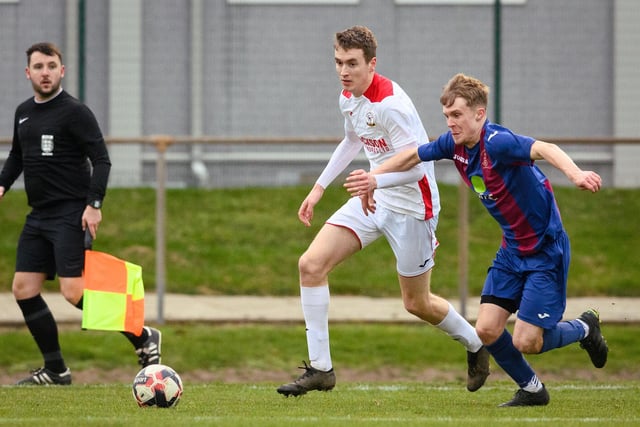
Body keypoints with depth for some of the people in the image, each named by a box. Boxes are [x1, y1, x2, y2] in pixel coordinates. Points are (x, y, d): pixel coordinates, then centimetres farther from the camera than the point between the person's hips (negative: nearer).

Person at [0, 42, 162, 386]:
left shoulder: (75, 112, -9)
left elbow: (101, 160, -13)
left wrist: (94, 204, -22)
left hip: (70, 215, -8)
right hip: (38, 216, 8)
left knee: (74, 292, -17)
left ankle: (143, 338, -3)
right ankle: (55, 370, 12)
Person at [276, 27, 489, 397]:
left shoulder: (390, 105, -25)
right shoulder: (349, 98, 2)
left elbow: (415, 167, -28)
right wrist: (319, 188, 23)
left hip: (411, 205, -8)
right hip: (374, 199, 8)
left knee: (416, 303, 6)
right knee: (311, 265, -8)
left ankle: (475, 344, 37)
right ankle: (320, 368, -3)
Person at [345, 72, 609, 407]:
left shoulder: (497, 142, -27)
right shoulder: (454, 144, -3)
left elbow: (544, 149, -44)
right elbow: (413, 156, 16)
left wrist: (576, 175, -61)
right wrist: (374, 178, 19)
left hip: (546, 248, -7)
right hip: (512, 250, 7)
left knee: (525, 342, -9)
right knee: (487, 330, -2)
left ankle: (583, 328, 22)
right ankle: (531, 389, 23)